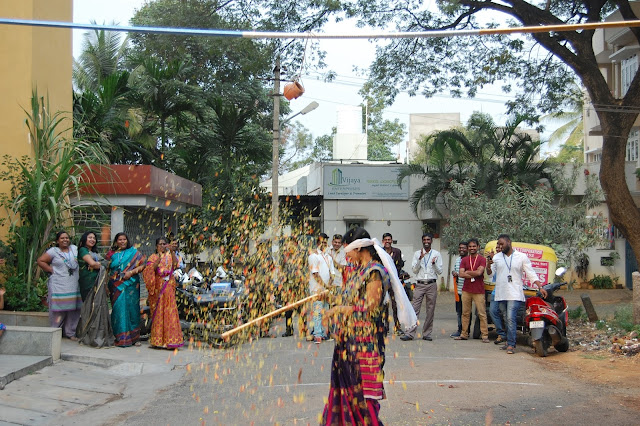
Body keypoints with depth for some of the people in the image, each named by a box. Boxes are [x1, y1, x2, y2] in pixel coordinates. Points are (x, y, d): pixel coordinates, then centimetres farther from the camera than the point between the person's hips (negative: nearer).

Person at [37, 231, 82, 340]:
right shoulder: (53, 251, 1)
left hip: (74, 286, 4)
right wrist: (51, 270, -5)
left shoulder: (75, 249, 13)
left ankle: (70, 333, 13)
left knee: (73, 309, 4)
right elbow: (40, 261, 0)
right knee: (58, 309, -5)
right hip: (59, 286, -4)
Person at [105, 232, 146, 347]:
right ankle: (120, 337, 4)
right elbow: (106, 270, 14)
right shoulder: (111, 254, 12)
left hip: (131, 286, -1)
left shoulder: (134, 252, 7)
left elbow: (142, 266, 2)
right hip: (116, 287, 2)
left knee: (132, 309, -2)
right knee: (118, 310, -2)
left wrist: (131, 272, -12)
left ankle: (134, 337, 5)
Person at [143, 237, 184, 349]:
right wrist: (159, 258, -20)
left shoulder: (169, 256, 13)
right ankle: (157, 340, 6)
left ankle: (169, 339, -6)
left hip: (168, 287, 1)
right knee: (157, 312, -1)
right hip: (157, 287, -1)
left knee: (169, 312, -7)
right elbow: (150, 269, -8)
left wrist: (172, 251, -20)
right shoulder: (153, 257, 10)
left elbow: (175, 263, -8)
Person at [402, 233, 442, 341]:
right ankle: (410, 333, -6)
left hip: (432, 284, 0)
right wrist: (420, 259, -10)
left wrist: (434, 263, -13)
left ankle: (427, 333, 10)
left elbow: (440, 271, 6)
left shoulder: (437, 254, 8)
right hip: (420, 284, 0)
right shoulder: (417, 254, 10)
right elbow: (414, 270, 3)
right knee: (415, 309, -6)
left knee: (430, 310, 2)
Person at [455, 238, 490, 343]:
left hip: (479, 291, -4)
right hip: (466, 290, 4)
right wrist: (473, 274, -10)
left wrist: (467, 272, -4)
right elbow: (461, 274, -1)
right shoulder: (464, 260, 11)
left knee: (482, 313, -3)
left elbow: (479, 272, -15)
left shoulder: (482, 259, 0)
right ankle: (464, 334, 16)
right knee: (465, 313, 8)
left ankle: (485, 335, 0)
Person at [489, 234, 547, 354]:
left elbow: (531, 273, 4)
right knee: (508, 320, 10)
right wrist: (489, 264, -11)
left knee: (511, 319, -15)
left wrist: (540, 287, -4)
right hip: (501, 294, 4)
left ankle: (511, 345, -13)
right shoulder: (496, 257, 12)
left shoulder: (521, 257, 3)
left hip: (515, 295, -4)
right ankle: (510, 342, 19)